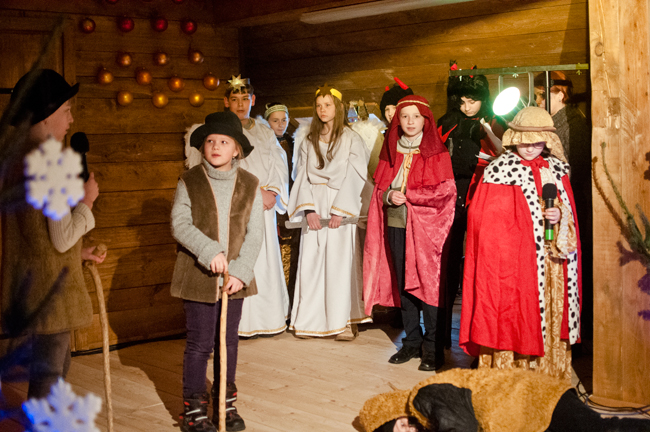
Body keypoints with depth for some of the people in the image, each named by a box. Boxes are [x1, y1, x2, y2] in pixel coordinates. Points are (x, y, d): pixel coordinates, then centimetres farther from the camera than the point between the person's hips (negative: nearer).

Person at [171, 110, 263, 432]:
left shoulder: (250, 185, 2)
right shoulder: (189, 182, -2)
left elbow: (254, 234, 0)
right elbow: (180, 224, -9)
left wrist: (241, 271, -11)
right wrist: (209, 252, -22)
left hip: (235, 277, 2)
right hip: (198, 276, -2)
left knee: (229, 342, 12)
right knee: (200, 343, 2)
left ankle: (226, 404, 26)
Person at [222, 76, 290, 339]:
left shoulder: (266, 133, 16)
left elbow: (279, 166, 9)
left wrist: (271, 191, -9)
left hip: (264, 207, 3)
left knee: (266, 261, 1)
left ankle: (269, 318, 8)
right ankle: (240, 321, -5)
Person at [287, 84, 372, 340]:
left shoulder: (351, 139, 2)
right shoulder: (308, 141, 14)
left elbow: (354, 177, -5)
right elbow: (303, 177, 8)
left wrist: (339, 211, -14)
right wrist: (308, 209, -7)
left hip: (341, 207, -3)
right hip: (314, 209, 4)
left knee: (340, 261, -6)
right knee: (311, 262, -1)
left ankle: (345, 321, 0)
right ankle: (311, 321, 5)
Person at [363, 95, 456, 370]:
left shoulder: (436, 152, -1)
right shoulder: (392, 151, 12)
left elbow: (444, 190, -9)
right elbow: (380, 185, 14)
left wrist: (407, 195, -11)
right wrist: (389, 195, -9)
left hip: (426, 227, -4)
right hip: (396, 226, 5)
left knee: (427, 284, -5)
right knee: (403, 285, 8)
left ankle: (433, 348, 4)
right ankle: (411, 342, 19)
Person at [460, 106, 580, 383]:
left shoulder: (557, 169, 10)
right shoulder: (500, 171, -6)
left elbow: (571, 212, 17)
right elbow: (483, 220, -8)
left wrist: (560, 216, -5)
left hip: (552, 263, 5)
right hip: (513, 263, -5)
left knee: (551, 318, 10)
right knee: (512, 319, -2)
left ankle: (550, 379, 21)